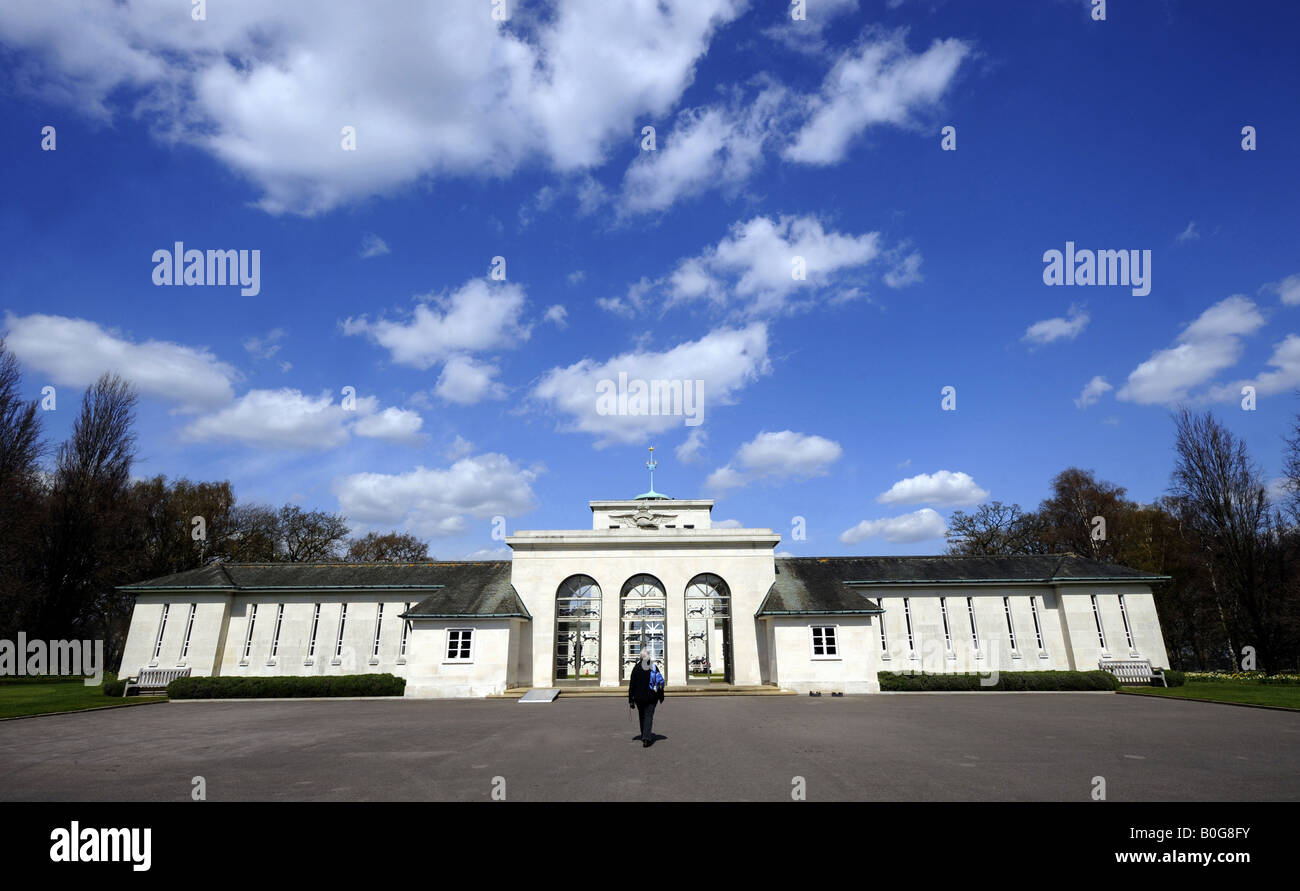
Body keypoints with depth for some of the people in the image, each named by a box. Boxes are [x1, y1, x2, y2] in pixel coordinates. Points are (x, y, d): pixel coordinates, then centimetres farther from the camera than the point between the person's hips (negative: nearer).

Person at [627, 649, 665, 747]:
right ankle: (646, 738, -16)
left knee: (642, 716, 18)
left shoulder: (636, 668, -5)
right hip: (651, 697, -1)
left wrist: (631, 699, -2)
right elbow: (660, 683, -2)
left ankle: (645, 736, 30)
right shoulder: (654, 667, -4)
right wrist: (661, 697, 8)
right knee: (649, 716, -1)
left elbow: (632, 684, -6)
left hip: (639, 697, 1)